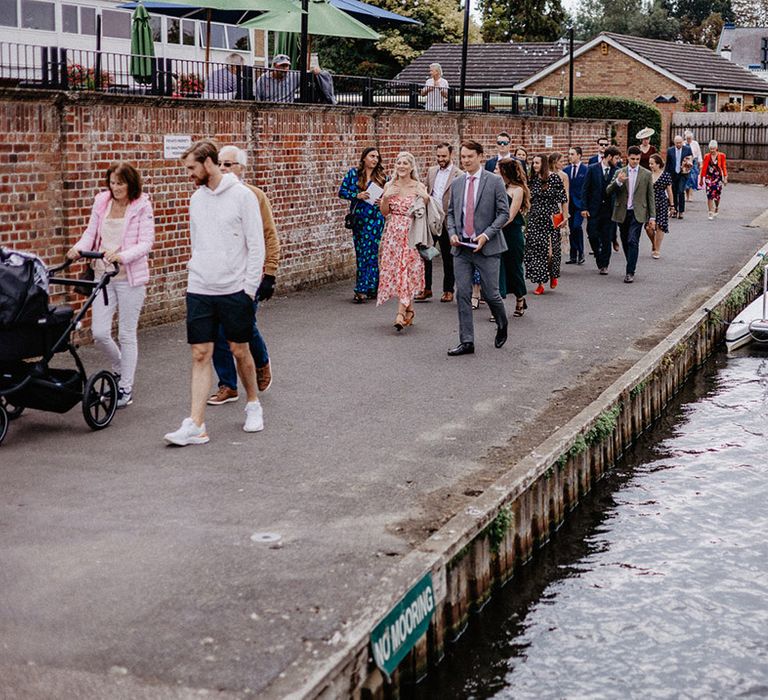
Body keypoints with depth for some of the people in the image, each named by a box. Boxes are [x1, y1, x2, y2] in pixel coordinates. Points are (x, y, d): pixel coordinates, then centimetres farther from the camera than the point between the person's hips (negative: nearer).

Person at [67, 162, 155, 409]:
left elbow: (146, 243, -11)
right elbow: (91, 232, 10)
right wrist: (79, 248, -11)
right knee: (99, 332, -1)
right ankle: (119, 368, 29)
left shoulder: (142, 206, -6)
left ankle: (126, 388, 16)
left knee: (127, 334, 3)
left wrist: (121, 255, -27)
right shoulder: (101, 201, 6)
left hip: (130, 277, -4)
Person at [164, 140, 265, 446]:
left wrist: (249, 288, -11)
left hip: (234, 290, -4)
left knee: (240, 351, 8)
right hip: (199, 290, 4)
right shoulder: (196, 198, 10)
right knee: (200, 355, 0)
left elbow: (256, 246, -8)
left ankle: (253, 405, 31)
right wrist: (196, 272, 13)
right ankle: (195, 426, -2)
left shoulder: (242, 195, -7)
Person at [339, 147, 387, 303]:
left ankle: (362, 289, -9)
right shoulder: (353, 173, 4)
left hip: (376, 218, -1)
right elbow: (342, 191, 3)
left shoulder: (382, 176, 6)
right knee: (361, 252, 4)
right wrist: (357, 196, -13)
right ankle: (371, 288, 13)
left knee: (371, 252, -9)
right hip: (358, 218, 1)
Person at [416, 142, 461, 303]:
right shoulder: (431, 171, 10)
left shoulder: (458, 174, -8)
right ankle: (426, 289, 13)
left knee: (448, 258, 7)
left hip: (447, 221, -5)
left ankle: (448, 290, 18)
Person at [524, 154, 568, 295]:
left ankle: (553, 275, 24)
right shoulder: (532, 179, 9)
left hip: (551, 218, -4)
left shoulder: (554, 177, -5)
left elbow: (563, 198, -4)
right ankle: (540, 283, 4)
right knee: (535, 249, -1)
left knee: (550, 248, -4)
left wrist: (565, 217, -7)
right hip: (535, 219, 4)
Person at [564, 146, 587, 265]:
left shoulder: (586, 170, -3)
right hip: (569, 203, 5)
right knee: (571, 229, 6)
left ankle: (580, 253, -4)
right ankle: (573, 256, 11)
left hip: (580, 202, -5)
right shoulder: (566, 170, 11)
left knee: (577, 226, -17)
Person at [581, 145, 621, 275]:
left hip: (609, 209, 1)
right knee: (593, 235, -1)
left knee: (607, 239, 1)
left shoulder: (616, 171, 2)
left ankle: (604, 265, 10)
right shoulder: (592, 169, -2)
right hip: (594, 209, -1)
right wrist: (584, 208, -6)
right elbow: (585, 189, -1)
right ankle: (599, 257, 25)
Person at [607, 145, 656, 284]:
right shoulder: (619, 172, 6)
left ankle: (630, 272, -13)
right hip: (622, 213, 3)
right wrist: (618, 182, -21)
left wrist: (652, 217, 1)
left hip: (637, 214, -3)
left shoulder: (646, 174, 3)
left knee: (633, 241, -13)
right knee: (625, 242, 11)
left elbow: (651, 197, 5)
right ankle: (631, 266, 29)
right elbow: (608, 191, -1)